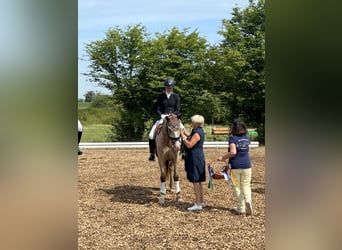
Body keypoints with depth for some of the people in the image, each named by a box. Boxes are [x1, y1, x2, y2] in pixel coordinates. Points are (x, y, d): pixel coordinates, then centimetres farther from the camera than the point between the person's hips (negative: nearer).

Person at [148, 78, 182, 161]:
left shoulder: (176, 96, 5)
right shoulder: (160, 96, 7)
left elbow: (178, 110, -1)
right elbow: (158, 109, 4)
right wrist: (161, 115, -16)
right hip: (162, 118, 1)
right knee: (151, 135, -18)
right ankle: (152, 154, -5)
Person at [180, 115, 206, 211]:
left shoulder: (197, 133, -18)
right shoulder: (198, 131, 12)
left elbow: (189, 145, -23)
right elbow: (191, 136, 27)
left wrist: (182, 136, -15)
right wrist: (184, 132, 16)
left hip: (195, 159, -11)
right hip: (198, 157, 11)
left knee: (196, 181, -6)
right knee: (198, 181, 17)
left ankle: (198, 204, -2)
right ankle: (201, 201, 26)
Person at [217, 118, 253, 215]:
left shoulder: (232, 138, -9)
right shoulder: (247, 137, 6)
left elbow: (233, 152, -21)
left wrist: (222, 158, -11)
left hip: (235, 166, -3)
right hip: (246, 165, 3)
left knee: (237, 187, 9)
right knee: (246, 186, 13)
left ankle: (241, 208, 12)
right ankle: (248, 200, -15)